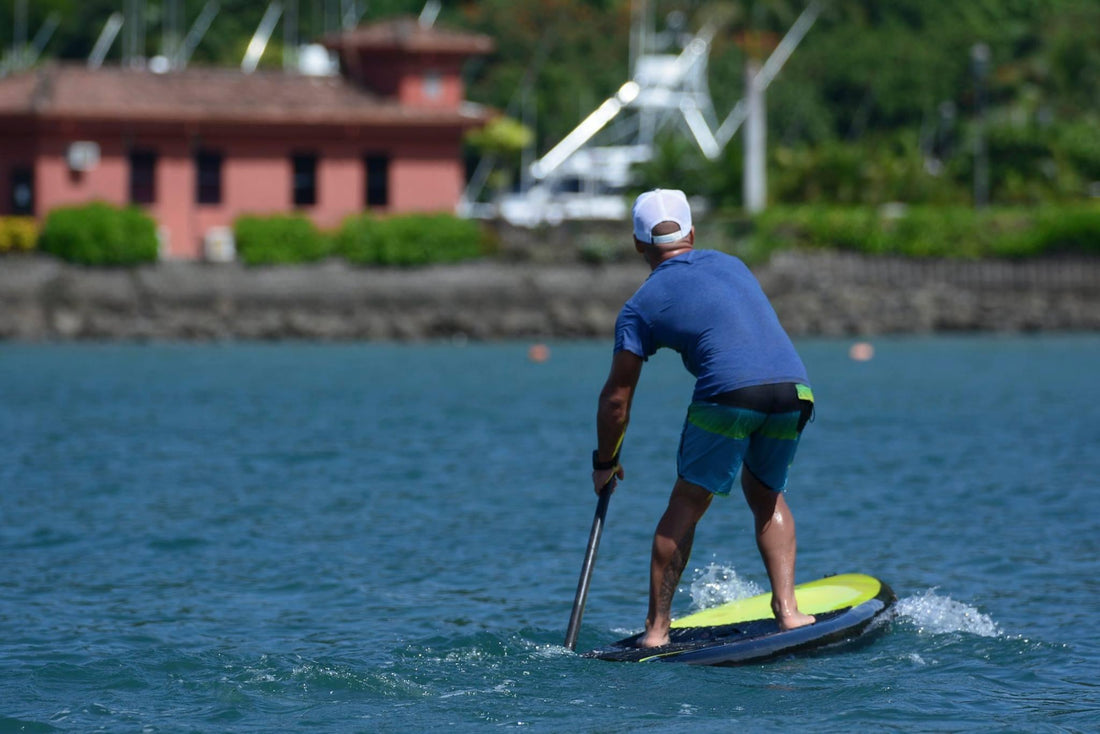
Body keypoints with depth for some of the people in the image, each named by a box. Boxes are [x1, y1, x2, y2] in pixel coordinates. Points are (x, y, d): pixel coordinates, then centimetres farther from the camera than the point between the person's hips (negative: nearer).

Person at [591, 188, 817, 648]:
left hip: (729, 393, -4)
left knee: (685, 506, 8)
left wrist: (605, 463, 27)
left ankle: (657, 628, 4)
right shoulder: (731, 265, 25)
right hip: (794, 389, 4)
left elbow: (615, 400, 14)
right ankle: (786, 609, 15)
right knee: (766, 494, 25)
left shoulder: (641, 306, 13)